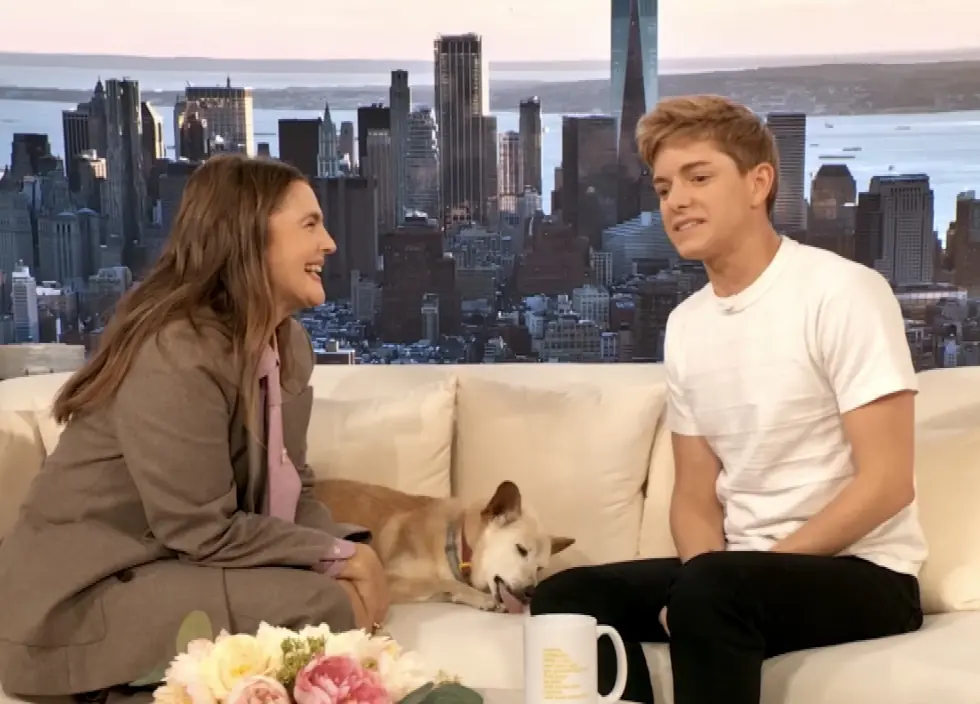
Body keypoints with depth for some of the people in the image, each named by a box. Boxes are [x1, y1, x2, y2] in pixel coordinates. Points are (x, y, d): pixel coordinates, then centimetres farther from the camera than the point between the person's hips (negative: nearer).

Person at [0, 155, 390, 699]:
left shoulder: (289, 343, 4)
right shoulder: (177, 356, -24)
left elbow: (292, 491, 5)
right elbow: (206, 533, -24)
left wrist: (352, 548, -13)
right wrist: (338, 555, -17)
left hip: (184, 565, 9)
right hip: (85, 595, -9)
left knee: (353, 592, -7)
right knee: (323, 606, -23)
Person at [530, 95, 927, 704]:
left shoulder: (842, 292, -12)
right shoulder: (685, 325, 8)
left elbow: (886, 484, -16)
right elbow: (696, 492, 10)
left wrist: (736, 575, -19)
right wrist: (705, 575, -12)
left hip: (863, 573, -6)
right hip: (740, 575, 7)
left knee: (711, 591, -34)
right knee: (566, 596, -8)